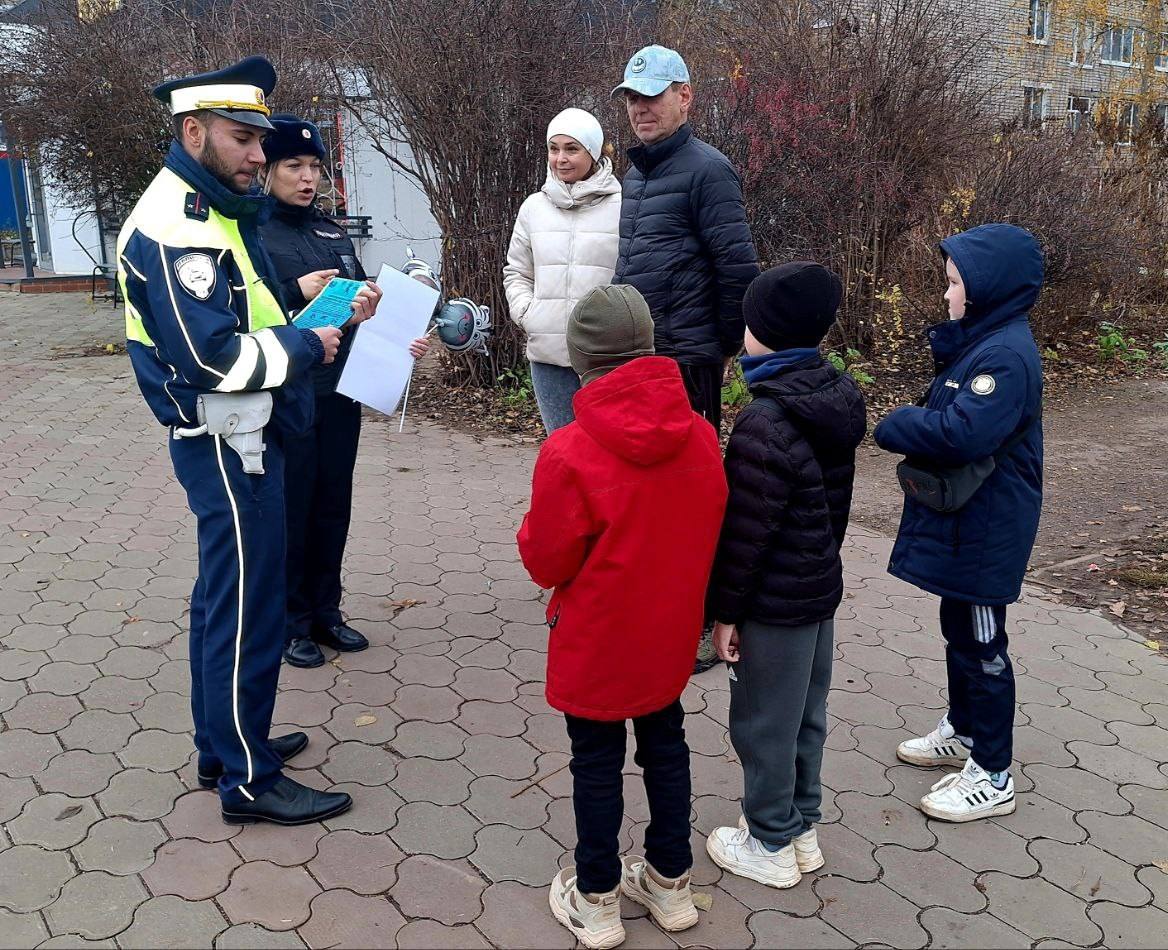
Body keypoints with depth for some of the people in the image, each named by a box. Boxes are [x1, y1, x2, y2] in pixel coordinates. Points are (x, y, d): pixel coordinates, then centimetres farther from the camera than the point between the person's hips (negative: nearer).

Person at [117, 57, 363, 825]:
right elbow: (212, 358, -25)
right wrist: (306, 346, -14)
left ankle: (226, 744, 32)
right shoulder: (177, 226, -18)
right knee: (247, 608, -2)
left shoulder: (213, 209, 15)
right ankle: (249, 779, 12)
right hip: (227, 442, -11)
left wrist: (307, 321, 5)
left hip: (240, 435, 11)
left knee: (228, 595, 18)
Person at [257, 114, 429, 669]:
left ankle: (324, 611, 27)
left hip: (340, 392, 6)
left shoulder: (332, 233, 13)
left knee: (333, 505, 12)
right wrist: (296, 293, -23)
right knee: (289, 509, 3)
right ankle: (290, 623, 18)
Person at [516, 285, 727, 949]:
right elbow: (711, 530, 2)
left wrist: (530, 531, 3)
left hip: (595, 645, -4)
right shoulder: (701, 436, -10)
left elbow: (546, 564, -17)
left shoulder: (569, 453, -26)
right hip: (669, 638, 5)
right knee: (665, 744, 22)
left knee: (597, 762, 13)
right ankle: (671, 882, 38)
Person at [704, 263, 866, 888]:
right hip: (822, 587, 9)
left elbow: (745, 530, -22)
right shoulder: (835, 399, 1)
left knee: (764, 723, 9)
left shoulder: (765, 425, -26)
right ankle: (801, 828, 38)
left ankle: (770, 846, 26)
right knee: (806, 714, 21)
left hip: (775, 604, -9)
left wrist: (726, 609, -12)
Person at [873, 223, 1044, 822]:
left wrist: (893, 428, -18)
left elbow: (962, 433, -33)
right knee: (959, 631, 23)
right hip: (962, 523, 10)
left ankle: (992, 777, 17)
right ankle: (963, 731, 42)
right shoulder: (980, 341, 9)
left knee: (980, 645, 2)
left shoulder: (1005, 355, -23)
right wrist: (913, 428, -8)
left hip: (984, 531, -10)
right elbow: (945, 410, 12)